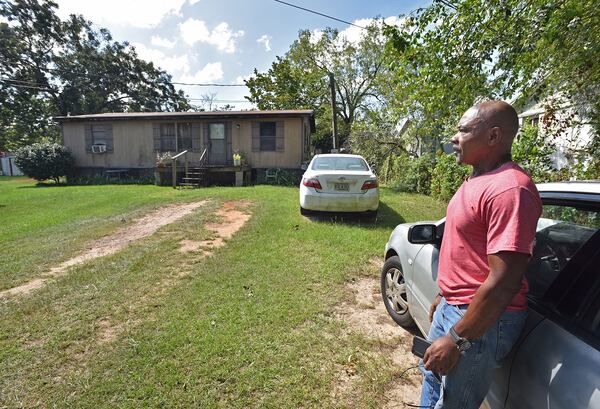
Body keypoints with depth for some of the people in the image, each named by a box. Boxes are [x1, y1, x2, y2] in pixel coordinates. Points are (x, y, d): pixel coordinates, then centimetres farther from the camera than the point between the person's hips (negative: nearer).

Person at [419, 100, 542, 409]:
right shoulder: (478, 179, 7)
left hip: (482, 318, -9)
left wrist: (456, 340, -22)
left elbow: (504, 282, -28)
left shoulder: (509, 188, -26)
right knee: (433, 376, 27)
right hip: (452, 306, 9)